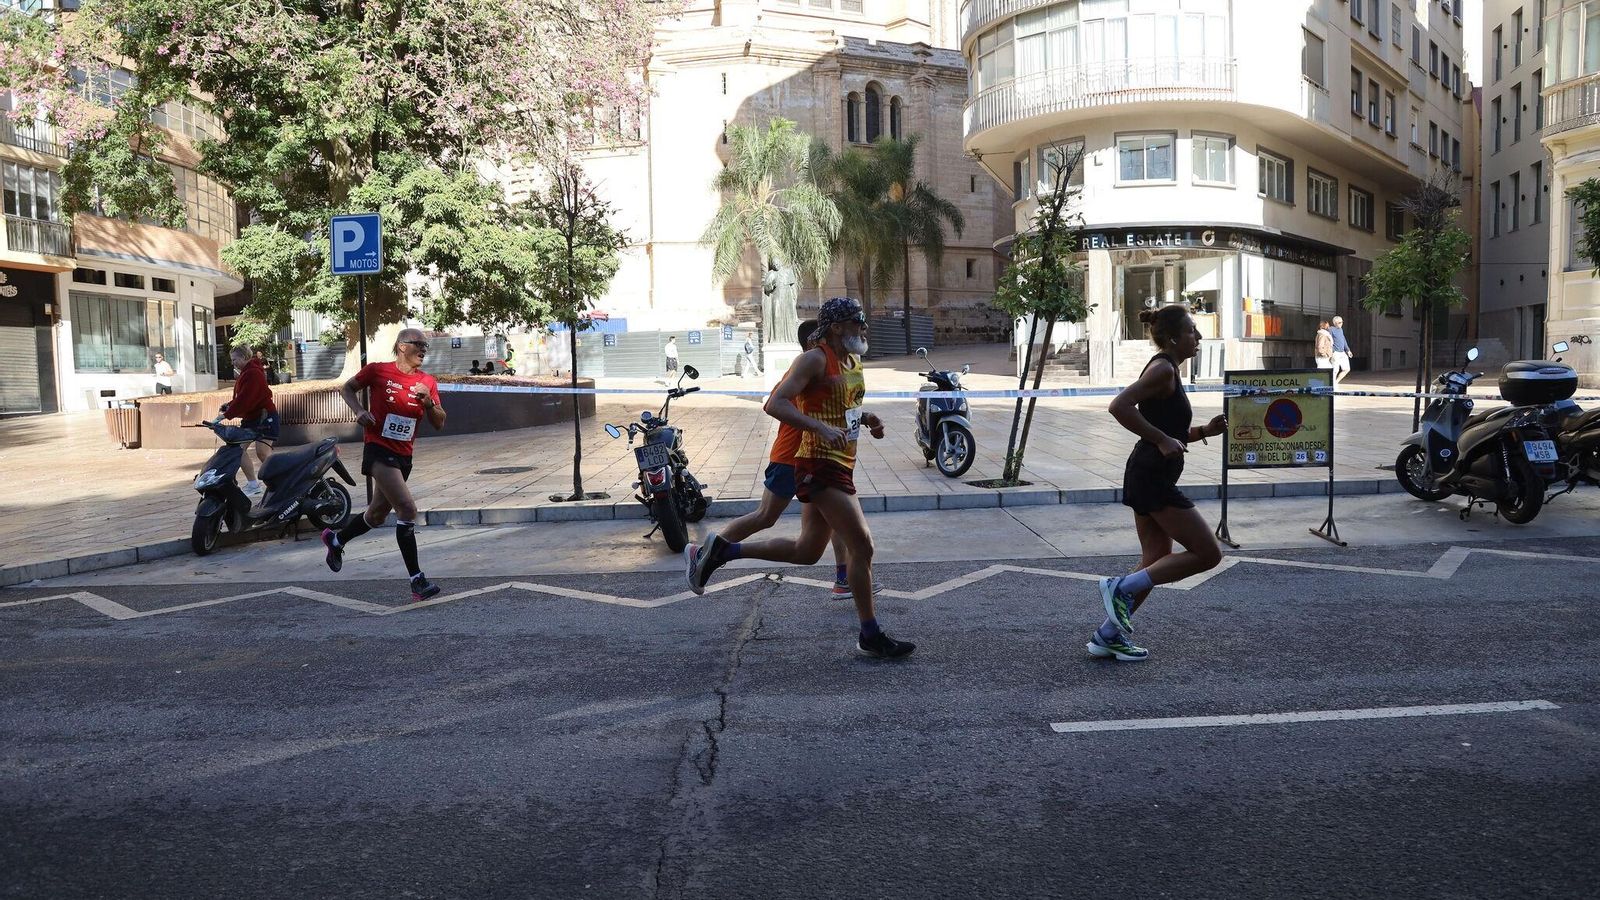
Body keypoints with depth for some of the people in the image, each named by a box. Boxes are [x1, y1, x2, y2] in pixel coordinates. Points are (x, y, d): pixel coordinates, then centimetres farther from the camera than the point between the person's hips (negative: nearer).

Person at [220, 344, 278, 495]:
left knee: (262, 452, -17)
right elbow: (241, 397, 20)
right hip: (250, 417, 10)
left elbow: (245, 399, -23)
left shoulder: (253, 373, -15)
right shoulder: (245, 373, 17)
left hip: (265, 416, -10)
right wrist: (229, 405, 1)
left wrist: (226, 415, -23)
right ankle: (252, 484, 8)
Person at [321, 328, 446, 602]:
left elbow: (439, 424, 3)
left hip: (403, 455, 6)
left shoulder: (427, 382, 3)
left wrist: (429, 402, -15)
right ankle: (417, 580, -17)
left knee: (378, 514, 21)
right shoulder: (378, 371, -6)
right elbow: (347, 388, 10)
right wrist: (358, 411, -8)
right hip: (379, 448, -6)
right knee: (407, 509, -20)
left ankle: (335, 540, 50)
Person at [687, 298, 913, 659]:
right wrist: (821, 427, -34)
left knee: (807, 551, 16)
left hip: (839, 466, 10)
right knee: (862, 544, -10)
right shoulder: (815, 359, -13)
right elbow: (775, 404, -23)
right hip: (819, 465, -10)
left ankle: (718, 551, 24)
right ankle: (871, 636, 2)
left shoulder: (855, 363, 15)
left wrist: (866, 417, 9)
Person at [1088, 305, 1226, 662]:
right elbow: (1119, 406, -28)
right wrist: (1163, 440, -23)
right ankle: (1121, 587, -2)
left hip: (1146, 477, 10)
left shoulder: (1168, 371, 17)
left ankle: (1108, 635, 19)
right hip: (1153, 477, -10)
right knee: (1208, 554, -3)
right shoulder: (1162, 368, -13)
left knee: (1156, 563, 14)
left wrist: (1204, 431, 8)